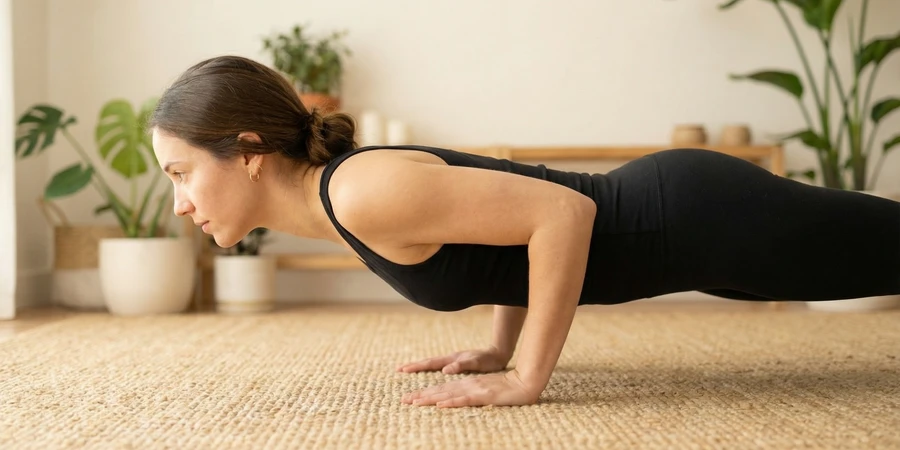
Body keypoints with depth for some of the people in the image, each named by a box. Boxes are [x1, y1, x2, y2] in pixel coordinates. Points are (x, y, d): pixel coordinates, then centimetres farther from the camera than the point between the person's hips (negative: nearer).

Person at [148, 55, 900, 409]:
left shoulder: (367, 193, -27)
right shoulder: (339, 190, 2)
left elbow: (563, 211, -30)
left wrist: (529, 378, -24)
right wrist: (500, 349, 10)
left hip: (694, 214, -8)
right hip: (663, 207, 8)